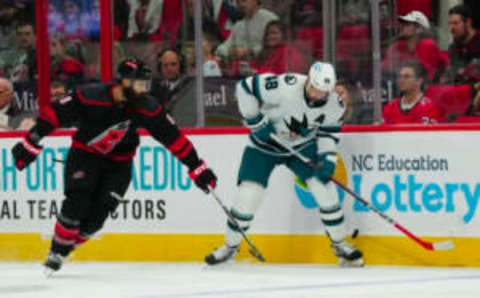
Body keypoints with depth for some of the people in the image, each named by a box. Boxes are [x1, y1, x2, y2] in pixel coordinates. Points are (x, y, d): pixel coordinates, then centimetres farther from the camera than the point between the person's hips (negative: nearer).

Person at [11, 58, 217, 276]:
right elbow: (54, 114, -19)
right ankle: (56, 249, -1)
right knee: (78, 202, -20)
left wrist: (196, 167, -11)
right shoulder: (90, 97, -26)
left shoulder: (147, 108, -17)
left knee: (97, 216, -9)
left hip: (119, 162, 2)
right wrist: (31, 144, -19)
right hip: (84, 153, -2)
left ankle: (62, 251, 10)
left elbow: (173, 137, -11)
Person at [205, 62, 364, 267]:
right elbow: (245, 88, -28)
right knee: (248, 194, -9)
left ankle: (340, 245, 11)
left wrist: (327, 158, -15)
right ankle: (230, 246, 11)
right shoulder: (285, 87, -33)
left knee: (325, 189, -7)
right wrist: (256, 122, -24)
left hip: (303, 146, 3)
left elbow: (328, 132, 0)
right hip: (265, 145, -3)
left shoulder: (334, 104, -16)